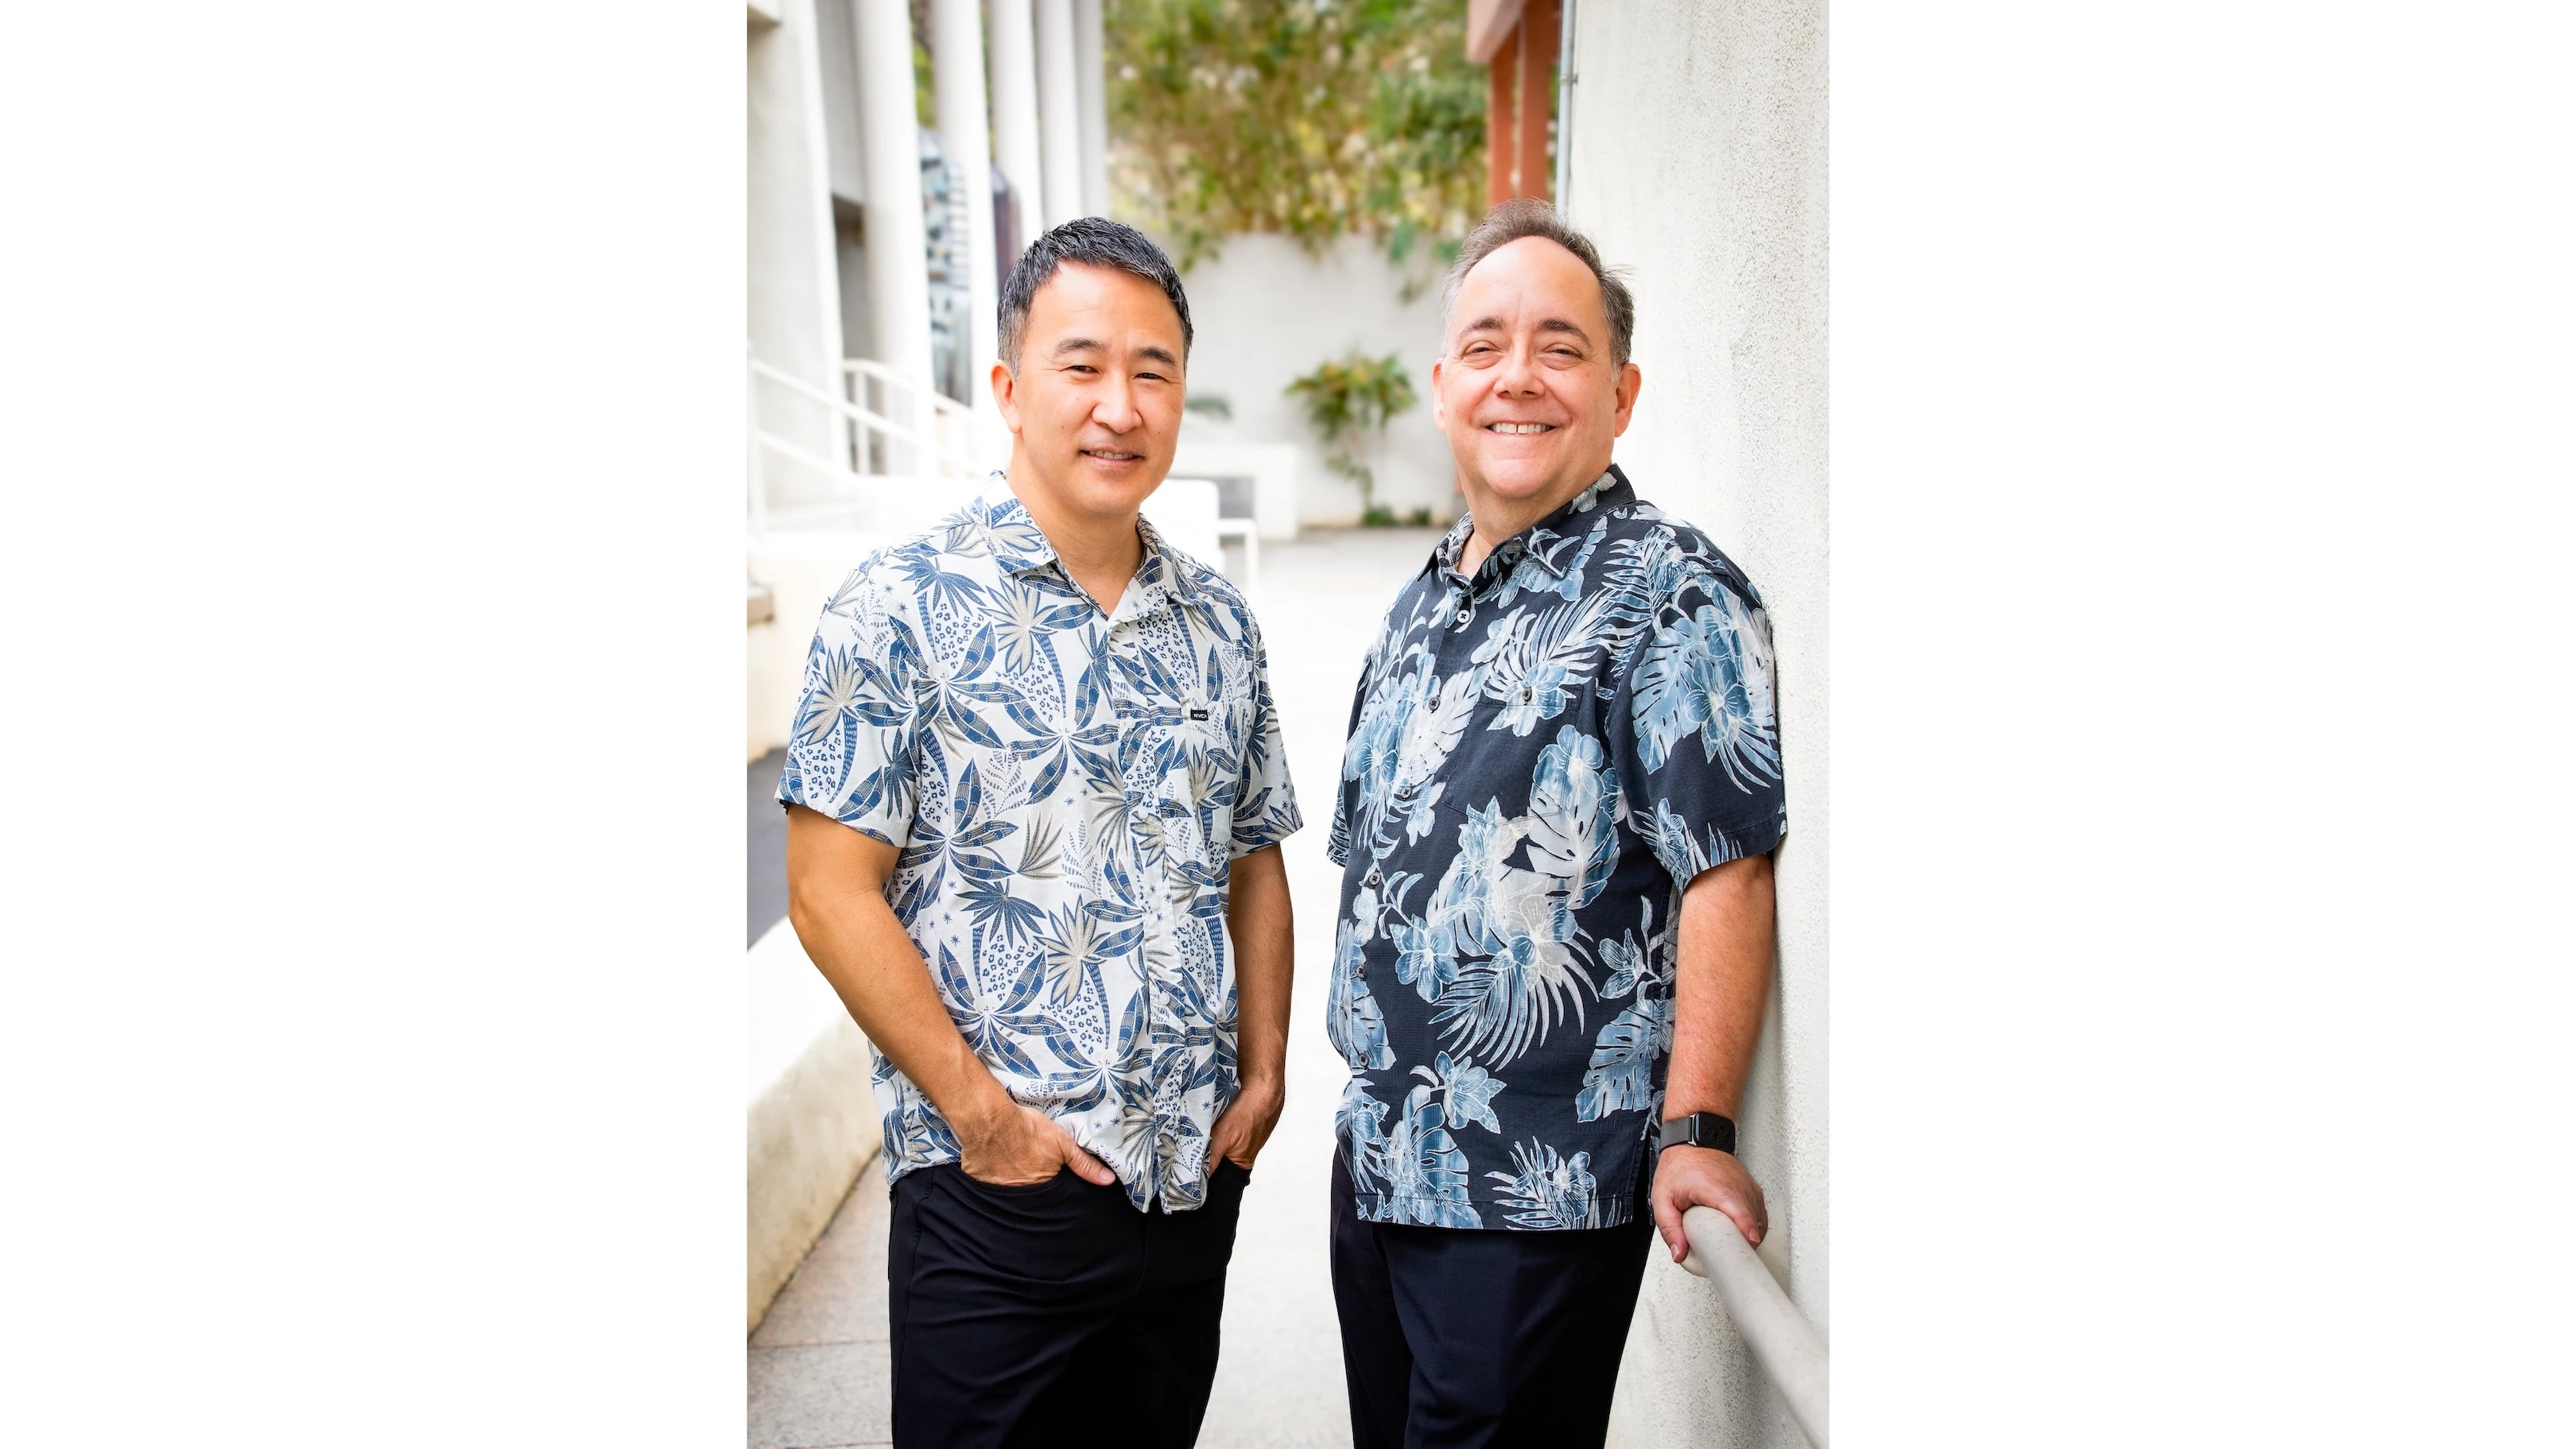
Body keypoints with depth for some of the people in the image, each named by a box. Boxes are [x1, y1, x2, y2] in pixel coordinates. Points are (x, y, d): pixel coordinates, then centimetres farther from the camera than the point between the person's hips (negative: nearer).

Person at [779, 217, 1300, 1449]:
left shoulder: (1219, 624, 7)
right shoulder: (904, 607, -9)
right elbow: (831, 895, -11)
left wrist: (1264, 1073, 4)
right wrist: (981, 1109, -14)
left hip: (1196, 1179, 5)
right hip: (994, 1184, -5)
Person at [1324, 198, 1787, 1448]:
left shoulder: (1669, 594, -12)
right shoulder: (1422, 605, 11)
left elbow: (1727, 876, -17)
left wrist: (1694, 1130, -20)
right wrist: (1369, 1098, 16)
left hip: (1542, 1197, -7)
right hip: (1375, 1159, 8)